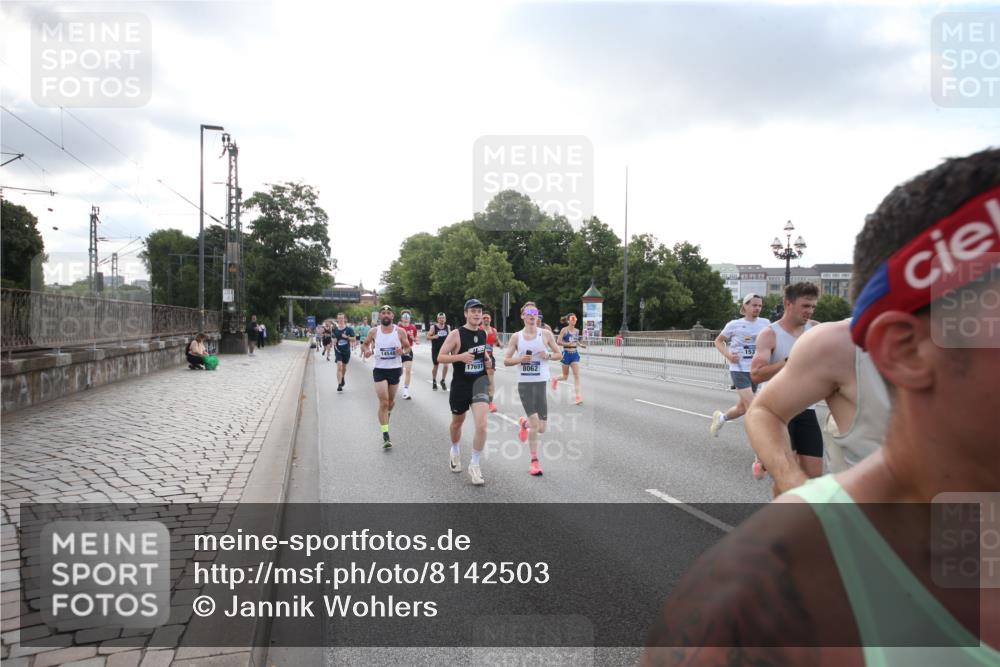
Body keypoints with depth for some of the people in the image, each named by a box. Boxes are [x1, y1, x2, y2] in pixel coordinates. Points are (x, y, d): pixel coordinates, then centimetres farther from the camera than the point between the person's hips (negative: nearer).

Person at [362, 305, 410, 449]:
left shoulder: (400, 332, -4)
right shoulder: (374, 332, -2)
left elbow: (408, 347, 6)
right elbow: (366, 343, 15)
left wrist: (403, 351, -17)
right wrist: (367, 350, -7)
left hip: (395, 369, 2)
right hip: (380, 370, -1)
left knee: (391, 401, 18)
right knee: (383, 402, -10)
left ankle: (387, 414, 54)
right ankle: (385, 435, -7)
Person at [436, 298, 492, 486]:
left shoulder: (483, 334, 4)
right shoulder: (456, 334, -12)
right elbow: (440, 357, -13)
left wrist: (487, 358, 3)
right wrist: (460, 357, -27)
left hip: (479, 382, 2)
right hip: (460, 385, -2)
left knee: (482, 425, -15)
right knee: (457, 422, 18)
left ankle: (474, 465, 0)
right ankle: (455, 451, 49)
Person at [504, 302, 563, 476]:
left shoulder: (546, 334, 3)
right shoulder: (516, 337, 4)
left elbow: (559, 354, 11)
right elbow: (506, 361, 6)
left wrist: (548, 355, -9)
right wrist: (519, 359, -13)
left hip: (542, 382, 1)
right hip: (524, 382, -1)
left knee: (541, 428, 1)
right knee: (535, 424, -9)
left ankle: (524, 423, 36)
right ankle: (534, 461, 4)